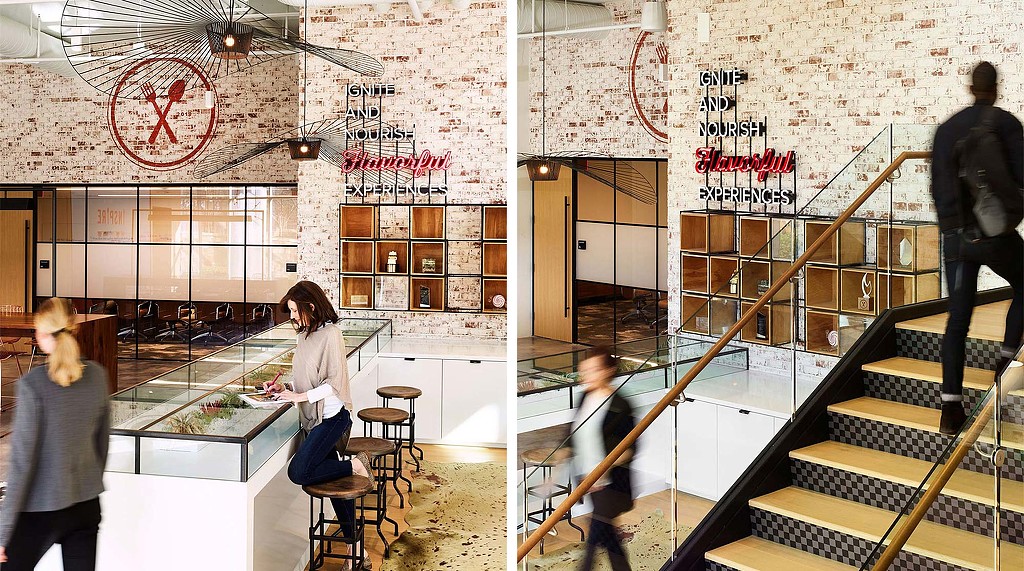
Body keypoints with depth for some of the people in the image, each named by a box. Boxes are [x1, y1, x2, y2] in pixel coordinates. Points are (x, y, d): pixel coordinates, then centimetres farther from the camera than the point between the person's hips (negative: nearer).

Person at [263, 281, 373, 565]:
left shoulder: (330, 334, -15)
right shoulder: (304, 335, 10)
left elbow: (335, 383, -17)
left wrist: (300, 396, -17)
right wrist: (286, 388, 3)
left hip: (332, 417, -8)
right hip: (313, 418, 8)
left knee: (298, 472, -17)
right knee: (331, 475, 11)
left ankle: (355, 465, -1)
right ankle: (351, 540, 20)